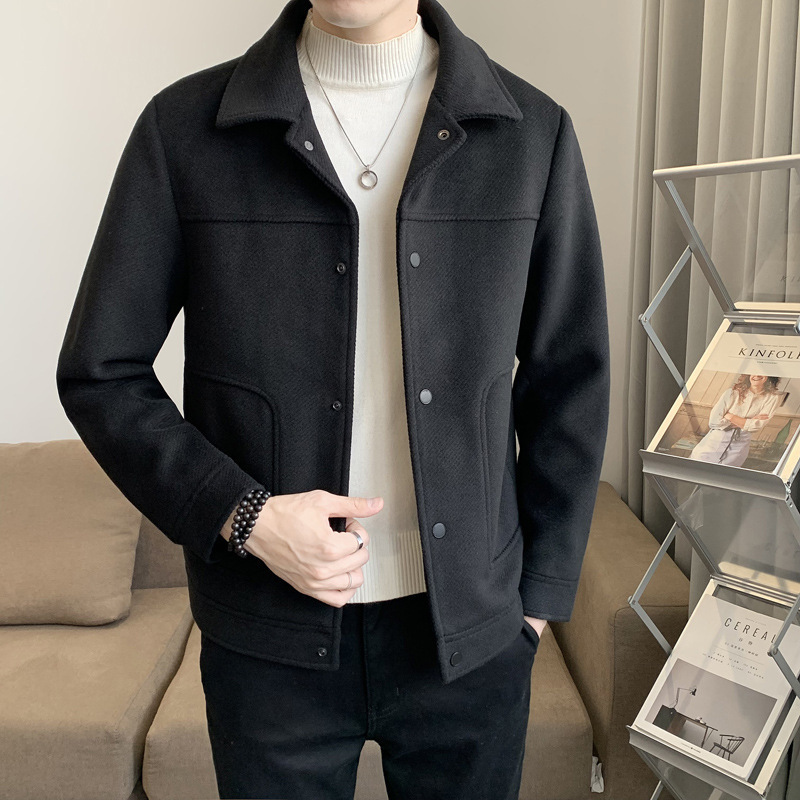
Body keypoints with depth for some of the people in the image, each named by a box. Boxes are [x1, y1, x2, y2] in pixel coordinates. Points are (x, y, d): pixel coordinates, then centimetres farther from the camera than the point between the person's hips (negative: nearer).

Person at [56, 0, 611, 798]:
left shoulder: (533, 133, -3)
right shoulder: (185, 127, -6)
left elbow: (571, 384, 3)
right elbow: (99, 373, -1)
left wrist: (540, 591, 4)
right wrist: (242, 516, -13)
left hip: (472, 630, 1)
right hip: (269, 640, 0)